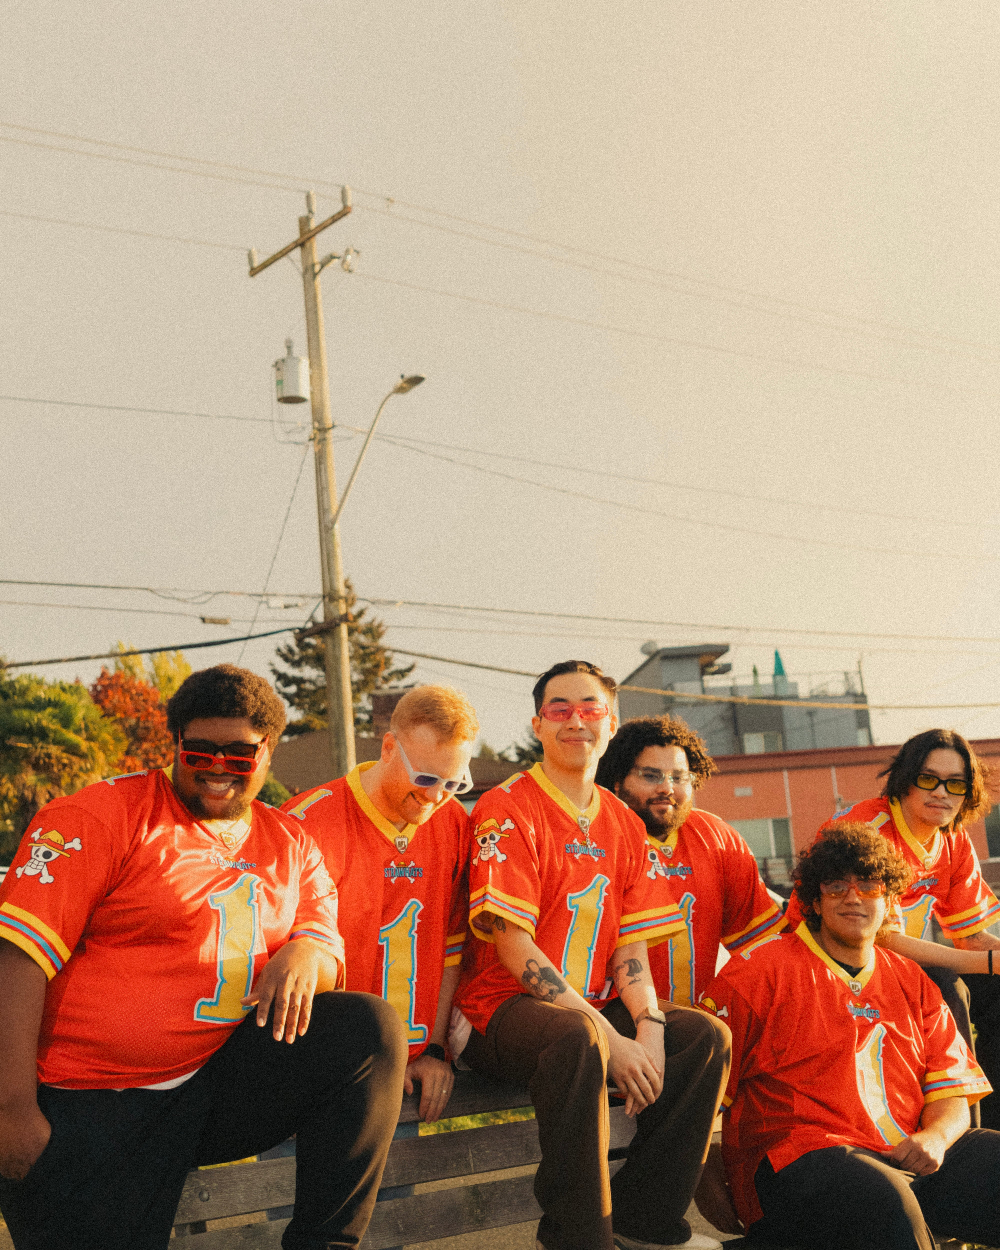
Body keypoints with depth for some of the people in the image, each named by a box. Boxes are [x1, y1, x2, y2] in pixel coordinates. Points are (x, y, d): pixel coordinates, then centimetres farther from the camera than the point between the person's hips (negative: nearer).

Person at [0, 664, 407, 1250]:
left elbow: (330, 951, 12)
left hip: (223, 1081, 4)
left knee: (371, 1025, -15)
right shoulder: (105, 812, -3)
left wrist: (305, 954, -15)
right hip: (85, 1112, -4)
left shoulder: (290, 843, 14)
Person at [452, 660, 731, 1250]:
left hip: (592, 1009, 7)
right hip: (504, 1007, -7)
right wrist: (609, 1038, -23)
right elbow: (512, 944, -17)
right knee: (578, 1039, -36)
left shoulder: (625, 824, 12)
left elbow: (631, 943, 7)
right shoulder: (507, 809, -9)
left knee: (706, 1036, -12)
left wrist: (649, 1027, -14)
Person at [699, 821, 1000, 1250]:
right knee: (886, 1198, -37)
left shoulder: (912, 983, 21)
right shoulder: (761, 971, 4)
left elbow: (951, 1090, 16)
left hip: (909, 1162, 6)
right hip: (802, 1161, -6)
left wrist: (935, 1138, -6)